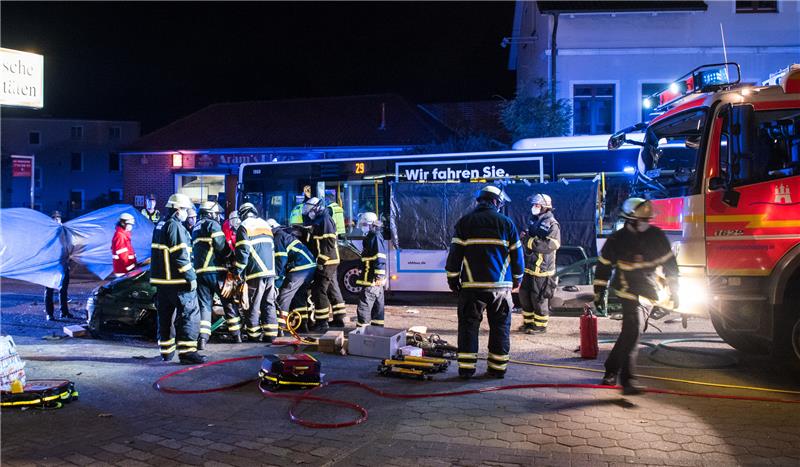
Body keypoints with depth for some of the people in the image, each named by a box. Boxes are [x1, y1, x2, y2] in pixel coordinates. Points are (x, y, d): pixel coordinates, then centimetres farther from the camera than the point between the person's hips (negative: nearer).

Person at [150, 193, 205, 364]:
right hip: (178, 280, -10)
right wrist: (191, 277, -17)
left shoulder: (159, 226, 16)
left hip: (161, 279, 10)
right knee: (190, 314, -7)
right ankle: (187, 351, -11)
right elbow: (181, 256, -20)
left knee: (165, 315, 15)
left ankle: (167, 350, 21)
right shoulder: (175, 226, -14)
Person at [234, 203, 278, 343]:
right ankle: (270, 334, 8)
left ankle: (254, 335, 6)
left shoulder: (244, 227, -3)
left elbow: (243, 251, -11)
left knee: (253, 306, 2)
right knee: (269, 304, 10)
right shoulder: (266, 225, 17)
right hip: (270, 271, 6)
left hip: (255, 273, -6)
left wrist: (238, 271, -4)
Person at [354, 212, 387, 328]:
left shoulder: (375, 237, -15)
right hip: (376, 279, 11)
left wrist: (378, 275, -26)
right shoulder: (373, 237, 17)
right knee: (377, 304, 16)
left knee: (364, 304, -8)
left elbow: (379, 258, -23)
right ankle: (377, 326, 24)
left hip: (372, 279, -11)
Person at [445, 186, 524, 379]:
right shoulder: (506, 222, 5)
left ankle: (466, 367, 3)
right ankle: (498, 367, 13)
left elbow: (455, 252, 1)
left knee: (469, 325, 6)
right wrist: (517, 278, 21)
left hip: (472, 284, 0)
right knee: (500, 327, 10)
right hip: (501, 285, 1)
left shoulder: (464, 222, 3)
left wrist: (453, 278, 10)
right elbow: (517, 254, 8)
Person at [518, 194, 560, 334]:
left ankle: (540, 325, 12)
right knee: (524, 295, 13)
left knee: (539, 298, -1)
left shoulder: (552, 225, -12)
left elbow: (548, 245, -25)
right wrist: (525, 236, 3)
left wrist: (528, 240, -21)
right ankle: (528, 322, 26)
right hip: (530, 268, 9)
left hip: (542, 270, -9)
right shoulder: (534, 222, 16)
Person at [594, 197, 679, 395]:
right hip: (629, 291, -3)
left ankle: (611, 370, 24)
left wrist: (674, 290, 5)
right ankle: (627, 380, -20)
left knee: (630, 331, 8)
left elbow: (669, 262, 7)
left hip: (649, 293, 3)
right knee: (632, 329, -18)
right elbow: (603, 267, 3)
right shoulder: (617, 240, -6)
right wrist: (599, 293, 5)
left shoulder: (656, 236, -1)